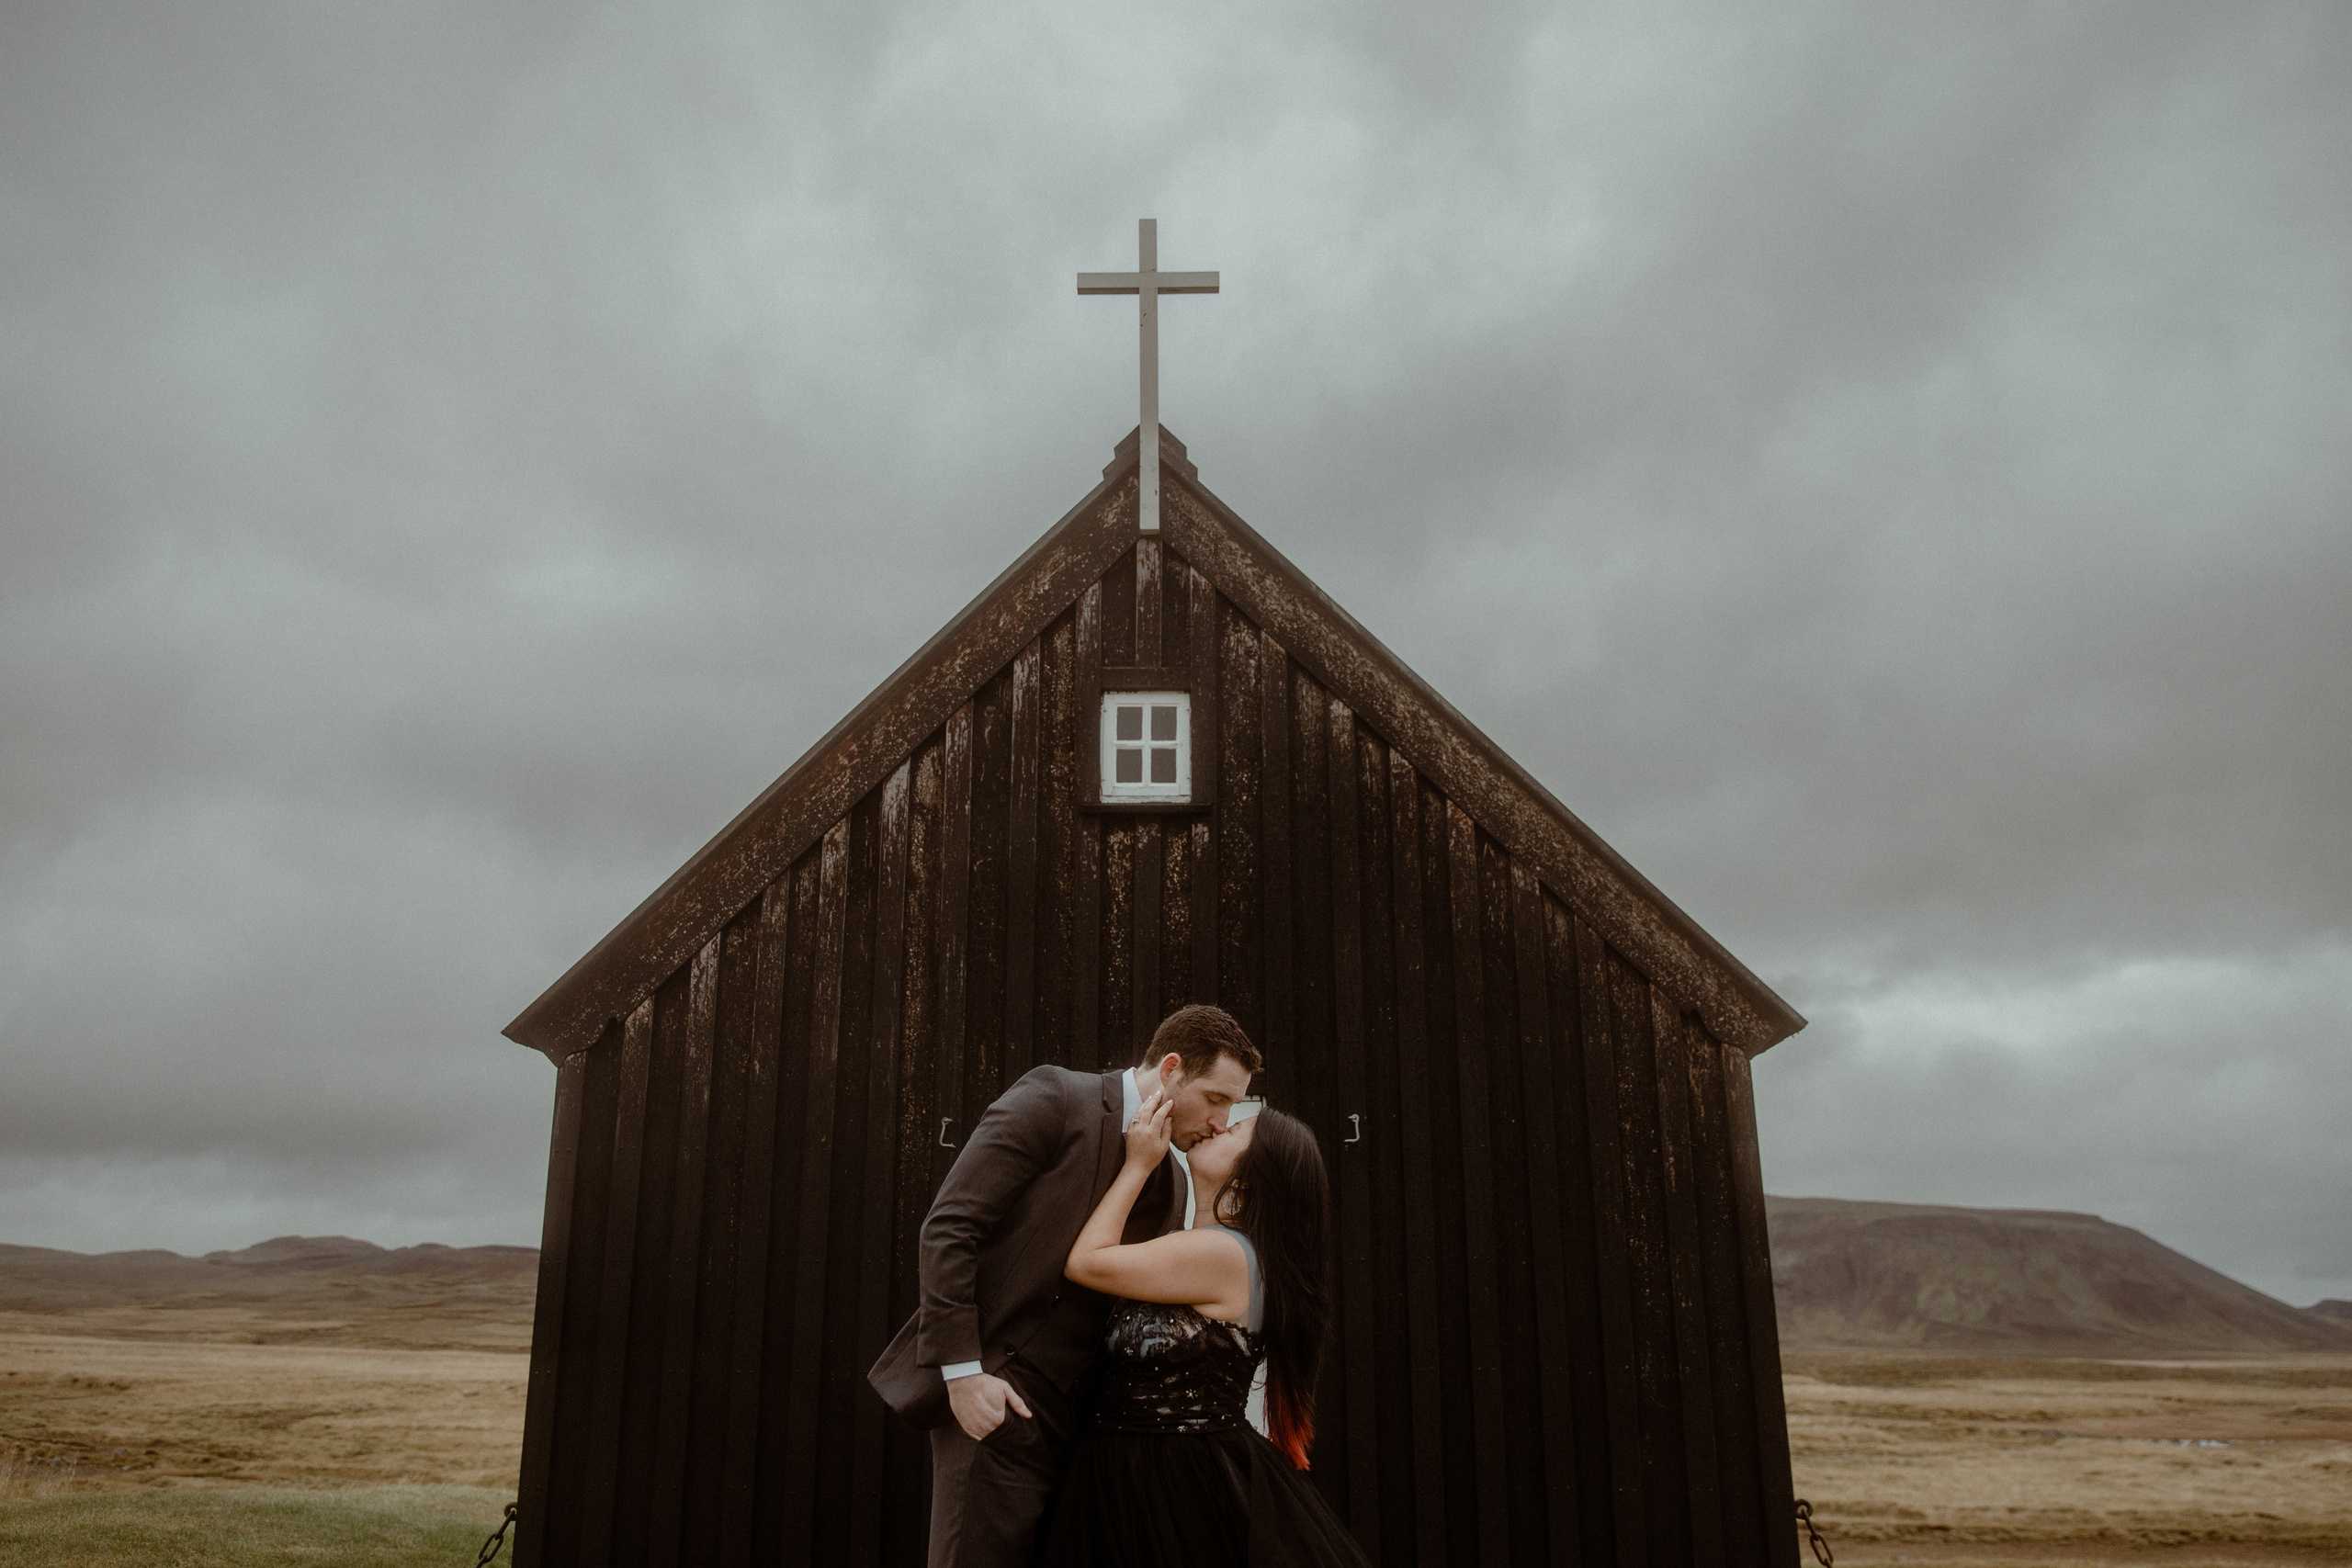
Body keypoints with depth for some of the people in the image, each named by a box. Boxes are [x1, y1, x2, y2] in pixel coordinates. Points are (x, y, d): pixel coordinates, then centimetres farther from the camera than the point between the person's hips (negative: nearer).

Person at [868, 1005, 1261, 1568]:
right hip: (996, 1395, -7)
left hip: (1078, 1415, 7)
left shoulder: (1171, 1185, 14)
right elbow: (947, 1230, -13)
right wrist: (963, 1372, -17)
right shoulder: (1052, 1098, -7)